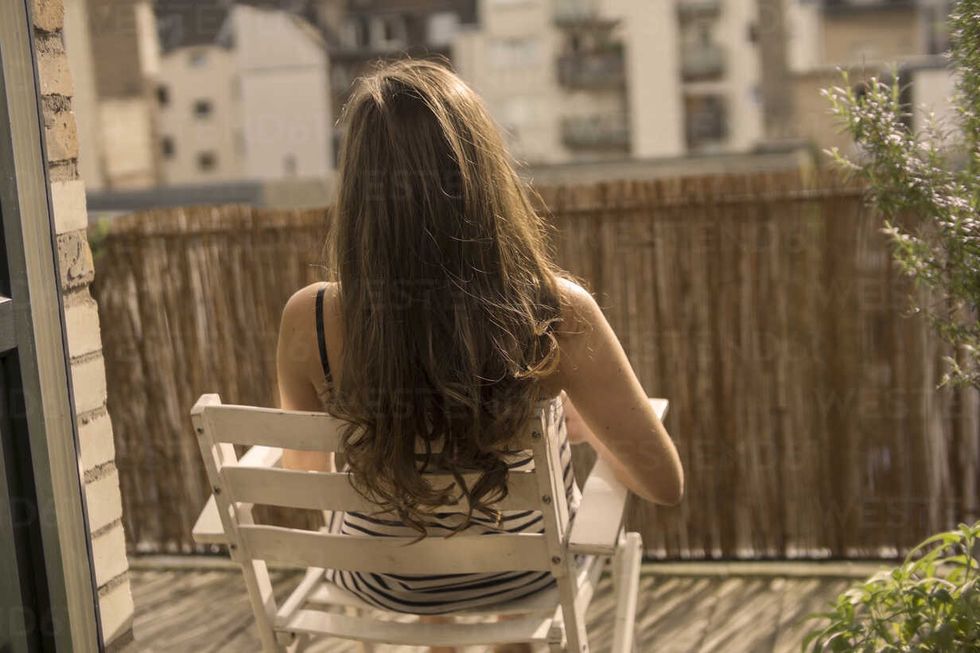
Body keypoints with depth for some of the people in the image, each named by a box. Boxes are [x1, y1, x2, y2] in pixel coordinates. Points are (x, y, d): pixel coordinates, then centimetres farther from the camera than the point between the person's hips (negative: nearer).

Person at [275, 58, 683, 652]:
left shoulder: (310, 321, -25)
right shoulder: (557, 313, -28)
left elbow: (306, 477, -7)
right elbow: (666, 483, -18)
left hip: (386, 588, 1)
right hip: (524, 579, 0)